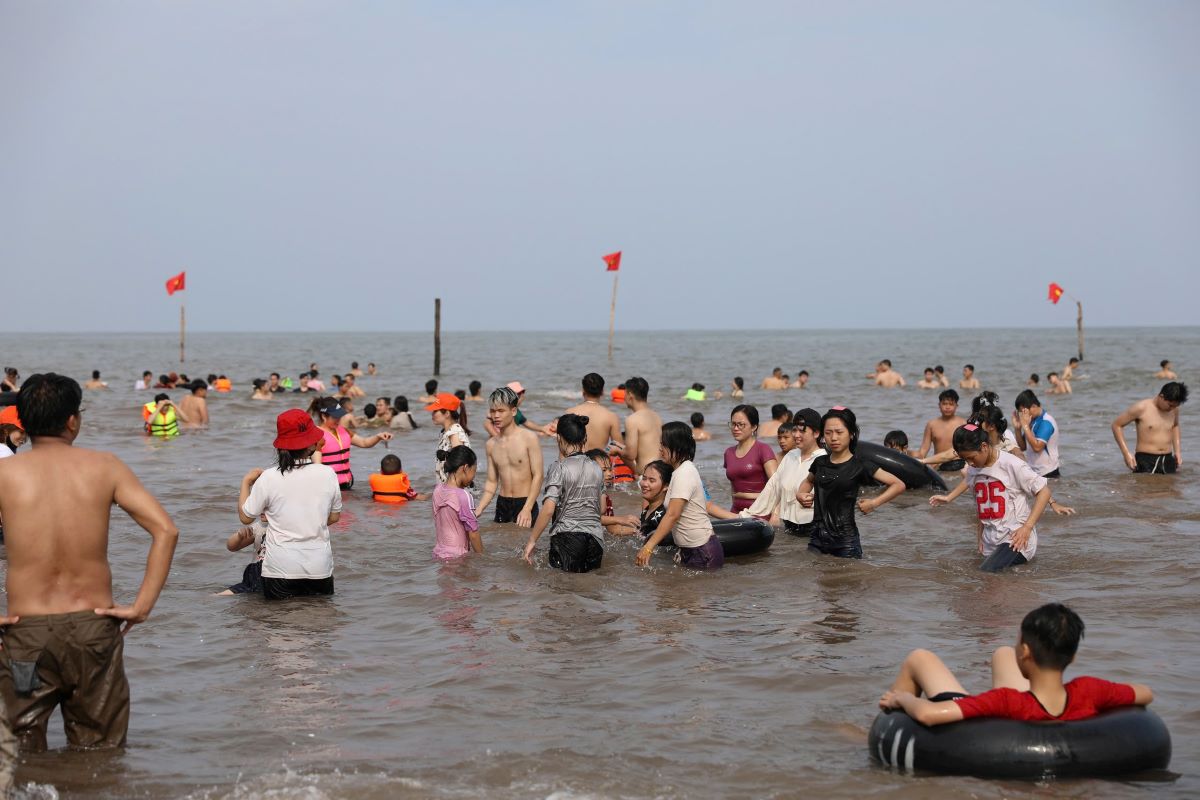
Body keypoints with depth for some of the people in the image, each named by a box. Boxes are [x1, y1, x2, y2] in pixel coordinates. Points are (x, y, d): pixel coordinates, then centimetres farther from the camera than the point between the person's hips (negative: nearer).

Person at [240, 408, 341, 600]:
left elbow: (245, 517, 2)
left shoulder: (268, 478, -9)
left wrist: (246, 482, 15)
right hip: (320, 568, 2)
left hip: (280, 569, -2)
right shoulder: (327, 474, -3)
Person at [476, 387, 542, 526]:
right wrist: (478, 510, 0)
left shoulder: (529, 438, -7)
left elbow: (537, 476, -10)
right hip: (502, 505, 5)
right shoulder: (491, 444, 8)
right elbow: (491, 483, 13)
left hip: (525, 503, -5)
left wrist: (527, 509, -19)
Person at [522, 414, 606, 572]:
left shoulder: (559, 468, -8)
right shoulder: (597, 469, 10)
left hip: (567, 537, -5)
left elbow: (548, 509, -16)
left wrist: (532, 540, -9)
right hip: (595, 540, 5)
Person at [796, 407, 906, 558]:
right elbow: (809, 481, 34)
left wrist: (874, 503, -14)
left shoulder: (859, 466, -4)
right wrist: (800, 494, 13)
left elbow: (898, 485, -4)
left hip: (845, 540, -4)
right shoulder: (820, 463, 9)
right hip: (817, 537, 4)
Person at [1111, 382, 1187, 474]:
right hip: (1145, 460, -5)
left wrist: (1177, 450, 21)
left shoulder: (1174, 409, 7)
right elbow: (1116, 425, -2)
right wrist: (1126, 453, -8)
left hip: (1167, 460, 5)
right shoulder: (1142, 408, -8)